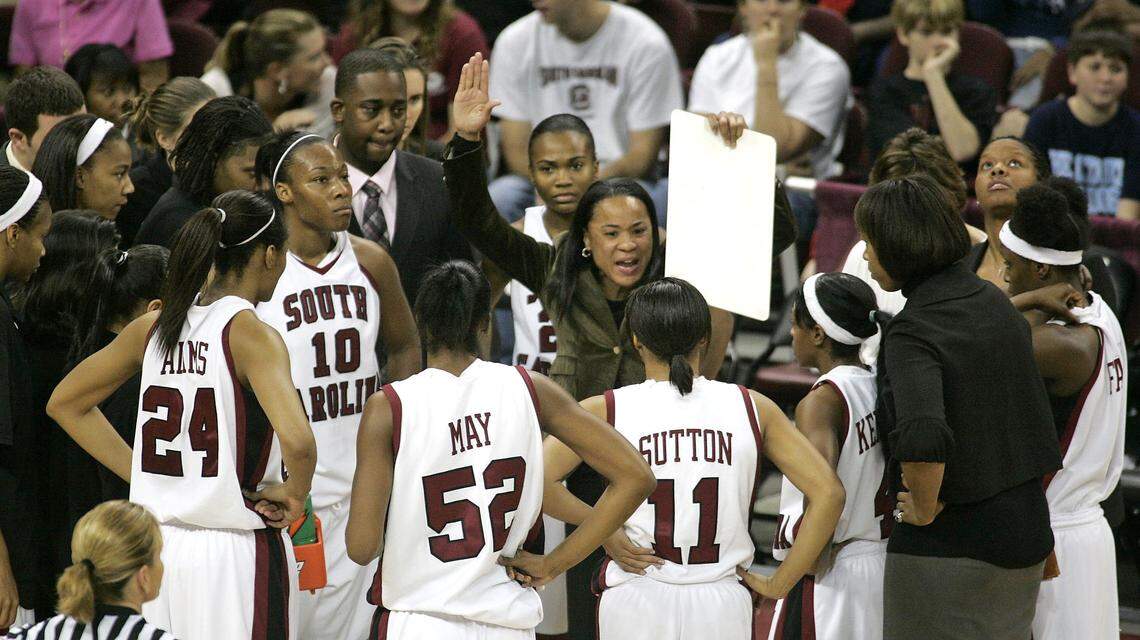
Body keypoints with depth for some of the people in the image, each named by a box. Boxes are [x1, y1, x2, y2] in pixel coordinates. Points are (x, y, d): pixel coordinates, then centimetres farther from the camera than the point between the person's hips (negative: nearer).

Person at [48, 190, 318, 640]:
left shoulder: (153, 327, 6)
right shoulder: (251, 334, -13)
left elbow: (64, 403, 17)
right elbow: (297, 441, -28)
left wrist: (142, 474, 12)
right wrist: (294, 493, -7)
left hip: (162, 548, 6)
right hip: (239, 553, -6)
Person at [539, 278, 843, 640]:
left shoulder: (607, 410, -3)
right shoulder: (753, 408, 2)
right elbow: (829, 492, -2)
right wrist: (779, 584, 2)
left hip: (635, 603, -1)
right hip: (722, 606, 1)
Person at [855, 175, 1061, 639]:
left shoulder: (911, 333, -19)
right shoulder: (993, 302, 6)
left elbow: (923, 440, -35)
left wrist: (926, 509, -18)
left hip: (946, 548, -8)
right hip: (1024, 533, 8)